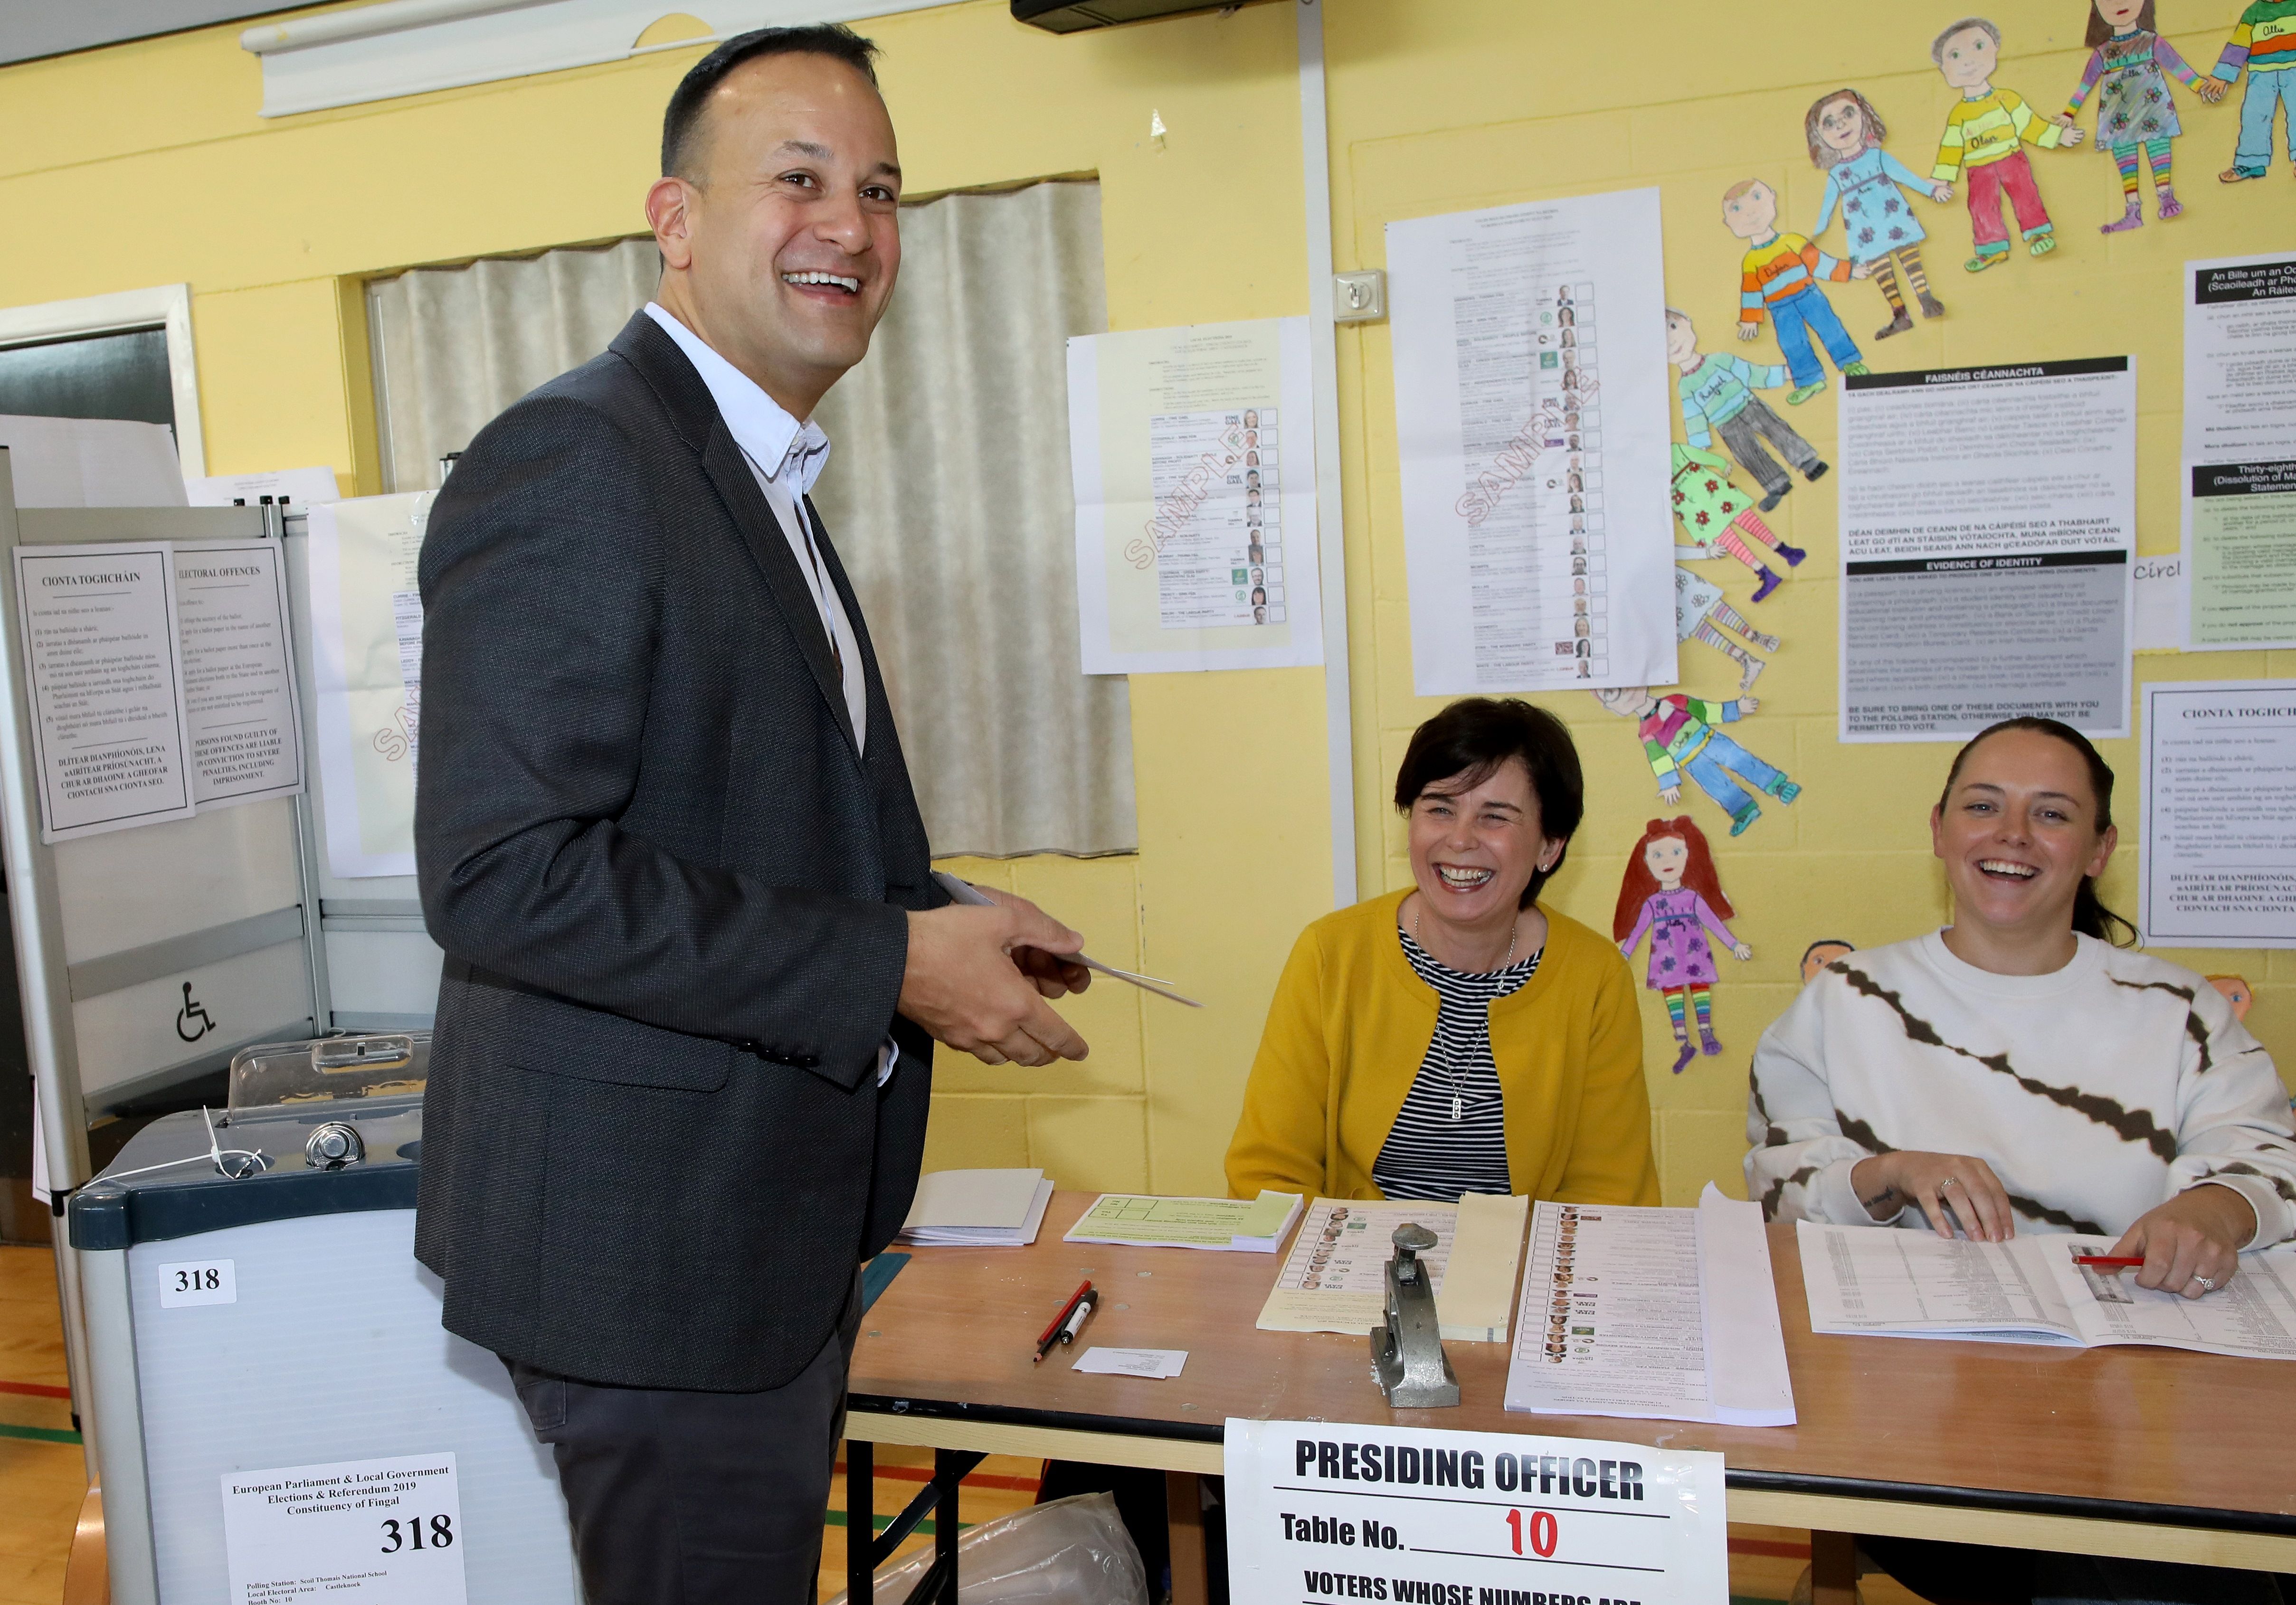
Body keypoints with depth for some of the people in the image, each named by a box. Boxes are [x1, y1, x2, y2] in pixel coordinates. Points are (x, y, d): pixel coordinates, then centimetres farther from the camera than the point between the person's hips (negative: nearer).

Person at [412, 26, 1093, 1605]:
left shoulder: (761, 484, 14)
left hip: (775, 1225, 10)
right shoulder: (571, 460, -18)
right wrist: (890, 964, -23)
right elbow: (504, 873, -26)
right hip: (651, 1239, -10)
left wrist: (939, 917, 6)